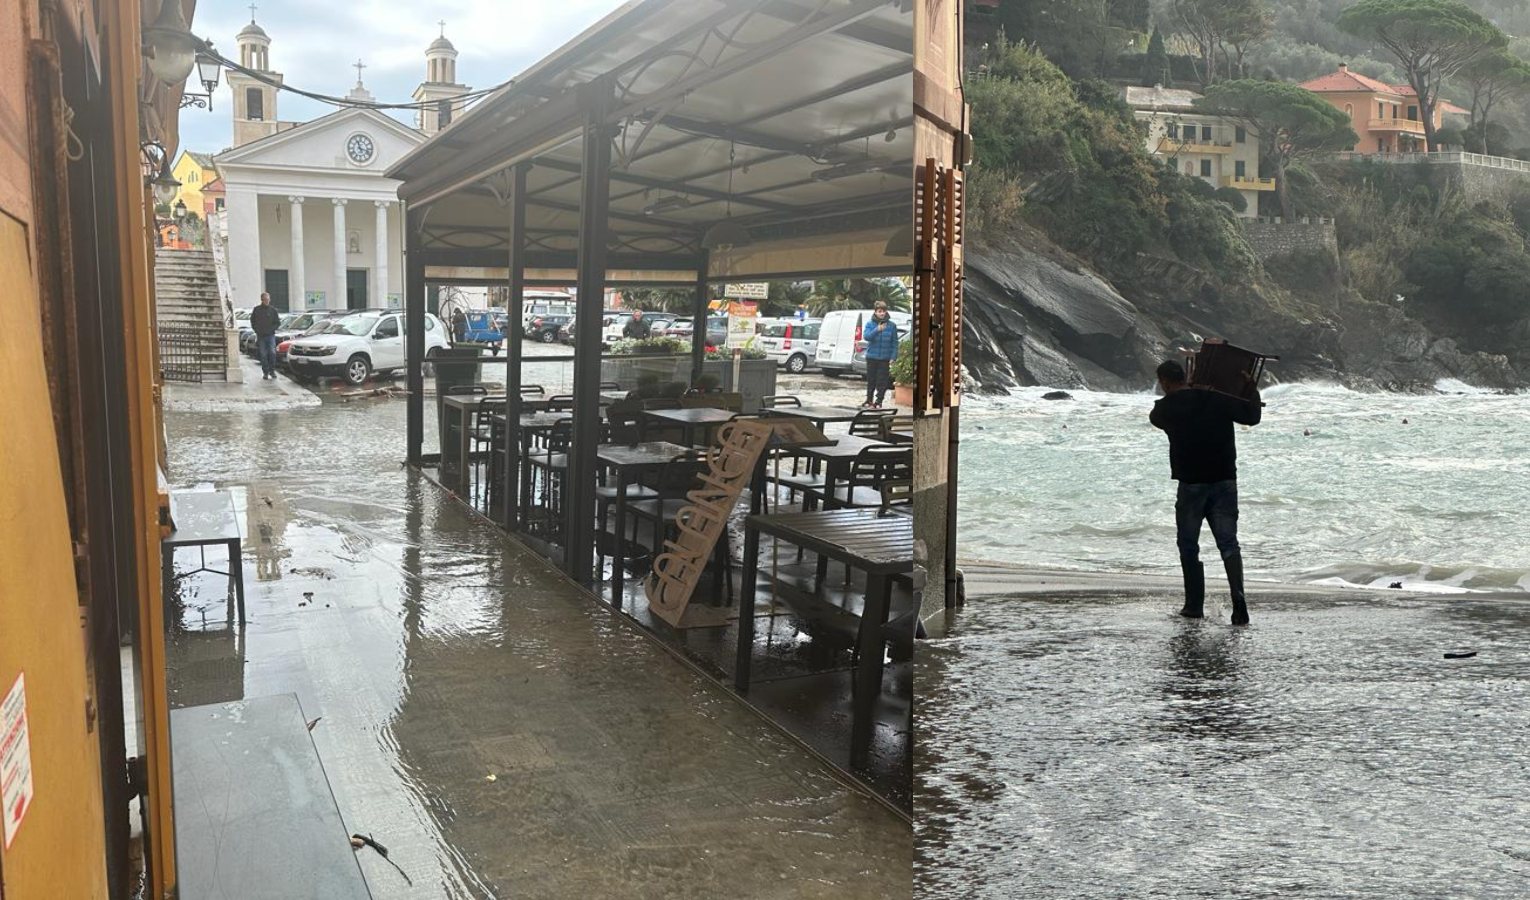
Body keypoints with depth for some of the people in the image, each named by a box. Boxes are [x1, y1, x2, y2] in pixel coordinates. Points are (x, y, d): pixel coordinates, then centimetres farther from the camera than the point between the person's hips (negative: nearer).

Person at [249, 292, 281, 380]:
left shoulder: (273, 310, 4)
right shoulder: (256, 310, 4)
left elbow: (278, 322, 9)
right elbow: (252, 321, 13)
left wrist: (272, 329, -5)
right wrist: (257, 330, 1)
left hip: (271, 335, 0)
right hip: (261, 336, 0)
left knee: (272, 353, -12)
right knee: (263, 355, 1)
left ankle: (272, 371, 2)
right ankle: (265, 373, 8)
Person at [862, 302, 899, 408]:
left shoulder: (892, 325, 0)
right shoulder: (870, 324, 1)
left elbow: (894, 342, 2)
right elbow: (865, 336, -14)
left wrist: (893, 357, -5)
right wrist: (877, 330, -28)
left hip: (885, 358, -1)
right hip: (871, 357, 1)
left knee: (882, 380, 0)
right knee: (871, 380, 10)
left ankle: (879, 401, 10)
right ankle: (869, 400, 23)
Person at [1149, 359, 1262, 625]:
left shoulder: (1166, 407, -4)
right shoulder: (1219, 398, 0)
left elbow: (1155, 419, 18)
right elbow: (1252, 416, 5)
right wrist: (1253, 389, 23)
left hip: (1191, 483, -2)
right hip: (1225, 480, 2)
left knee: (1188, 546, 11)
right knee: (1228, 542, 3)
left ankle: (1195, 605, 12)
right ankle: (1238, 594, -18)